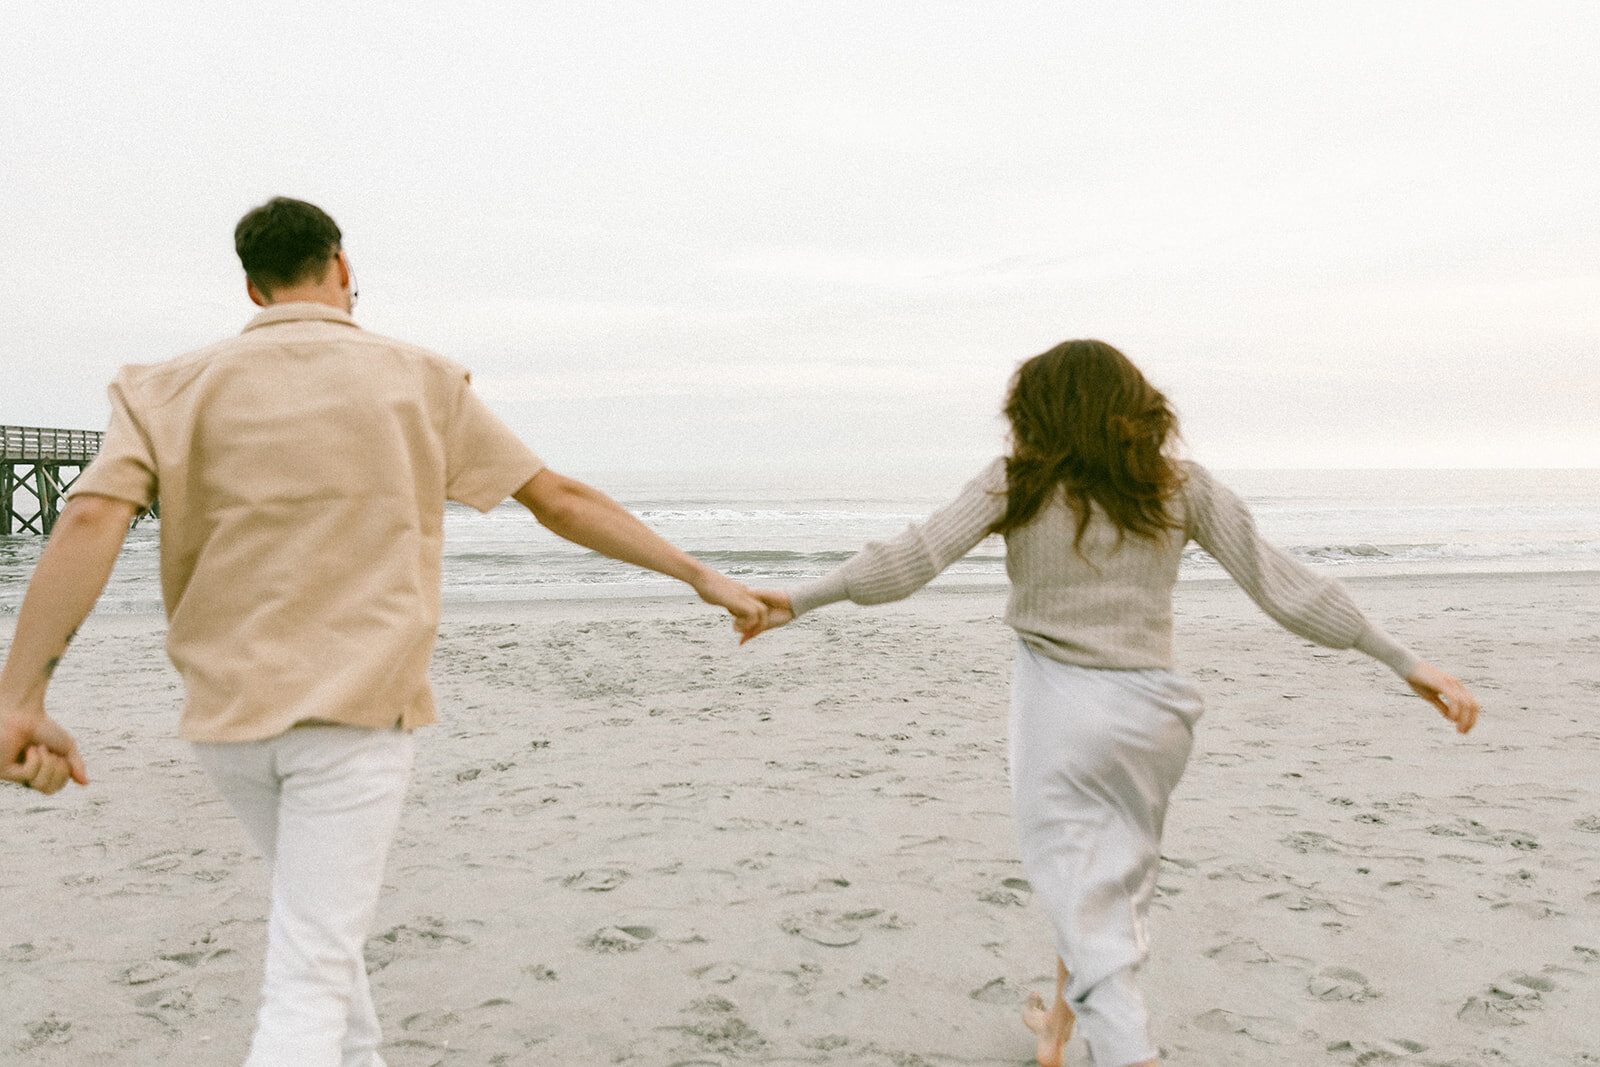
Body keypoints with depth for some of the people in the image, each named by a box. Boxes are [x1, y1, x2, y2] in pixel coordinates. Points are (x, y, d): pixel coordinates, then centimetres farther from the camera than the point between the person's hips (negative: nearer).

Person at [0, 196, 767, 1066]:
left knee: (322, 920, 27)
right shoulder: (420, 380, 0)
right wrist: (701, 576, 9)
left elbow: (90, 520, -13)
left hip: (225, 712, 3)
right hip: (358, 706, -3)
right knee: (310, 979, -1)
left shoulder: (173, 387, 3)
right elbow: (562, 502, 1)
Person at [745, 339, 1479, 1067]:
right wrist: (1408, 662, 2)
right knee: (1113, 877, 23)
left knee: (1083, 896, 4)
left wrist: (799, 601, -9)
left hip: (1059, 707, -4)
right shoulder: (1180, 485, -1)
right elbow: (1280, 583, -3)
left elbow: (914, 557, -15)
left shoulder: (1017, 483, -8)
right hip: (1148, 710, 4)